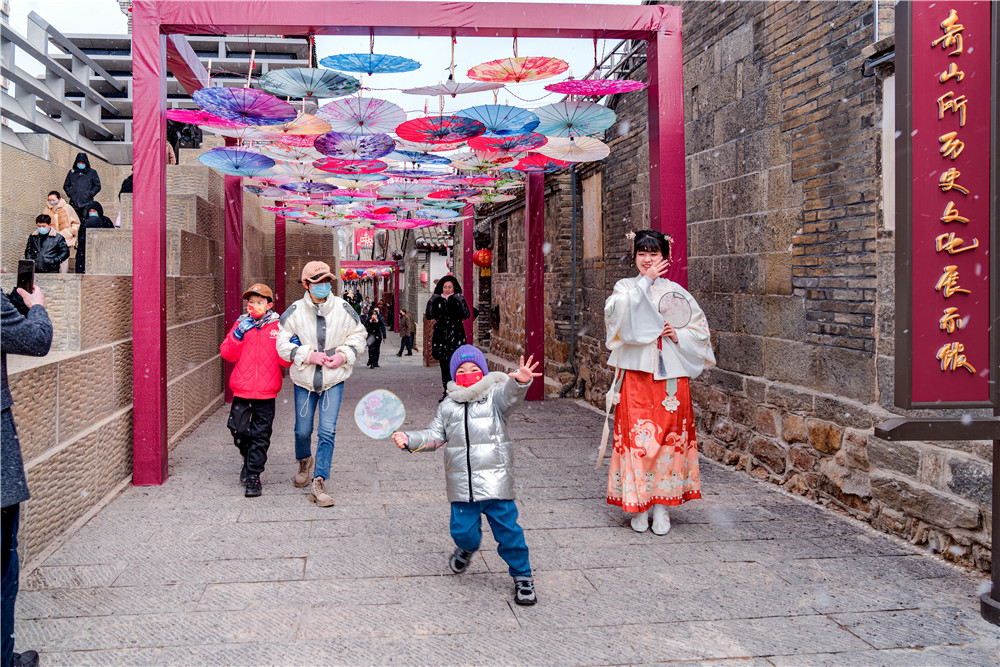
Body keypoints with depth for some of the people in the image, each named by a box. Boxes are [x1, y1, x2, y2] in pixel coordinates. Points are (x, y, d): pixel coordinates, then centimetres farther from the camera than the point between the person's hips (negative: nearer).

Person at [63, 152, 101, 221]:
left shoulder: (92, 172, 8)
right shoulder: (71, 172, 17)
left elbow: (97, 186, 6)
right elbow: (66, 185, 23)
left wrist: (90, 194, -6)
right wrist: (69, 193, 5)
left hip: (87, 203, -3)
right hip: (74, 202, 3)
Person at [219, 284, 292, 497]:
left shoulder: (278, 327, 2)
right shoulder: (241, 324, 7)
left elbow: (285, 361, 1)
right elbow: (228, 354, -1)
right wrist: (238, 334, -14)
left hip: (266, 393, -2)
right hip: (242, 390, 2)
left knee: (260, 435, 1)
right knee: (238, 428, 3)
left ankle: (253, 475, 10)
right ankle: (248, 459, 32)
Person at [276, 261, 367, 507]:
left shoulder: (343, 309, -5)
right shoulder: (294, 312, -7)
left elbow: (358, 336, 6)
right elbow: (283, 345, -4)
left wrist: (343, 356, -11)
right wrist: (310, 355, -17)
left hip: (334, 379, 0)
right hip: (304, 378, 1)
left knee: (327, 431, -9)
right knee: (303, 430, 11)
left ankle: (318, 483, -1)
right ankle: (304, 461, 45)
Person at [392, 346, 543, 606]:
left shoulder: (494, 396, 1)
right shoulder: (447, 406, 13)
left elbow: (510, 394, -21)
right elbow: (435, 436, 17)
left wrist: (520, 381, -43)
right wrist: (409, 439, 3)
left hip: (495, 481, -3)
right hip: (462, 484, 3)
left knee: (507, 529, -1)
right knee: (462, 530, 4)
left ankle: (522, 577, 17)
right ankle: (467, 548, 42)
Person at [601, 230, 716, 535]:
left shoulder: (675, 291, 11)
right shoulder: (626, 287, 9)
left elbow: (700, 328, 13)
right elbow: (617, 310, -15)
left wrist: (679, 335, -6)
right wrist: (645, 281, -16)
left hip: (670, 375, 1)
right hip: (636, 375, -1)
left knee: (669, 437, -1)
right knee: (636, 437, -5)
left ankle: (661, 505, 10)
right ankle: (638, 505, 7)